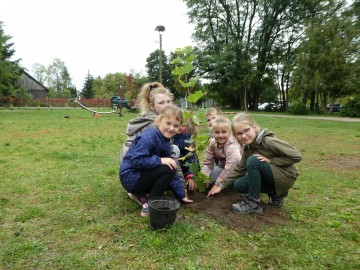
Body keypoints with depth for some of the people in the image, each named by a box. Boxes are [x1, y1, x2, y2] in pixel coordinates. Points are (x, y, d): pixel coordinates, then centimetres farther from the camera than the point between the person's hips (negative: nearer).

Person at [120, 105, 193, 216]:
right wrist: (160, 160, -28)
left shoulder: (166, 142, 5)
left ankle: (140, 194, 8)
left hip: (141, 175, 9)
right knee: (168, 169, -22)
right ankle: (150, 204, -10)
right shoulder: (148, 137, -22)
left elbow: (173, 171, 5)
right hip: (130, 177, -9)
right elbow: (136, 161, -29)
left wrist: (181, 194, 5)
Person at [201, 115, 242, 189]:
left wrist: (217, 184, -38)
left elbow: (231, 165, -41)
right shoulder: (213, 142, -11)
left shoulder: (232, 146, -29)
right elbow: (207, 163, -8)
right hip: (222, 168, 6)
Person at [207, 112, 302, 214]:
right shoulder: (248, 147, -1)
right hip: (272, 175, 8)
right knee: (239, 185, -4)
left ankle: (254, 203, -17)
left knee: (253, 161, -29)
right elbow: (239, 170, 4)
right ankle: (275, 193, 7)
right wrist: (221, 185, -1)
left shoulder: (268, 141, -23)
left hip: (286, 176, -8)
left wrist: (270, 160, -23)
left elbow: (296, 156, -22)